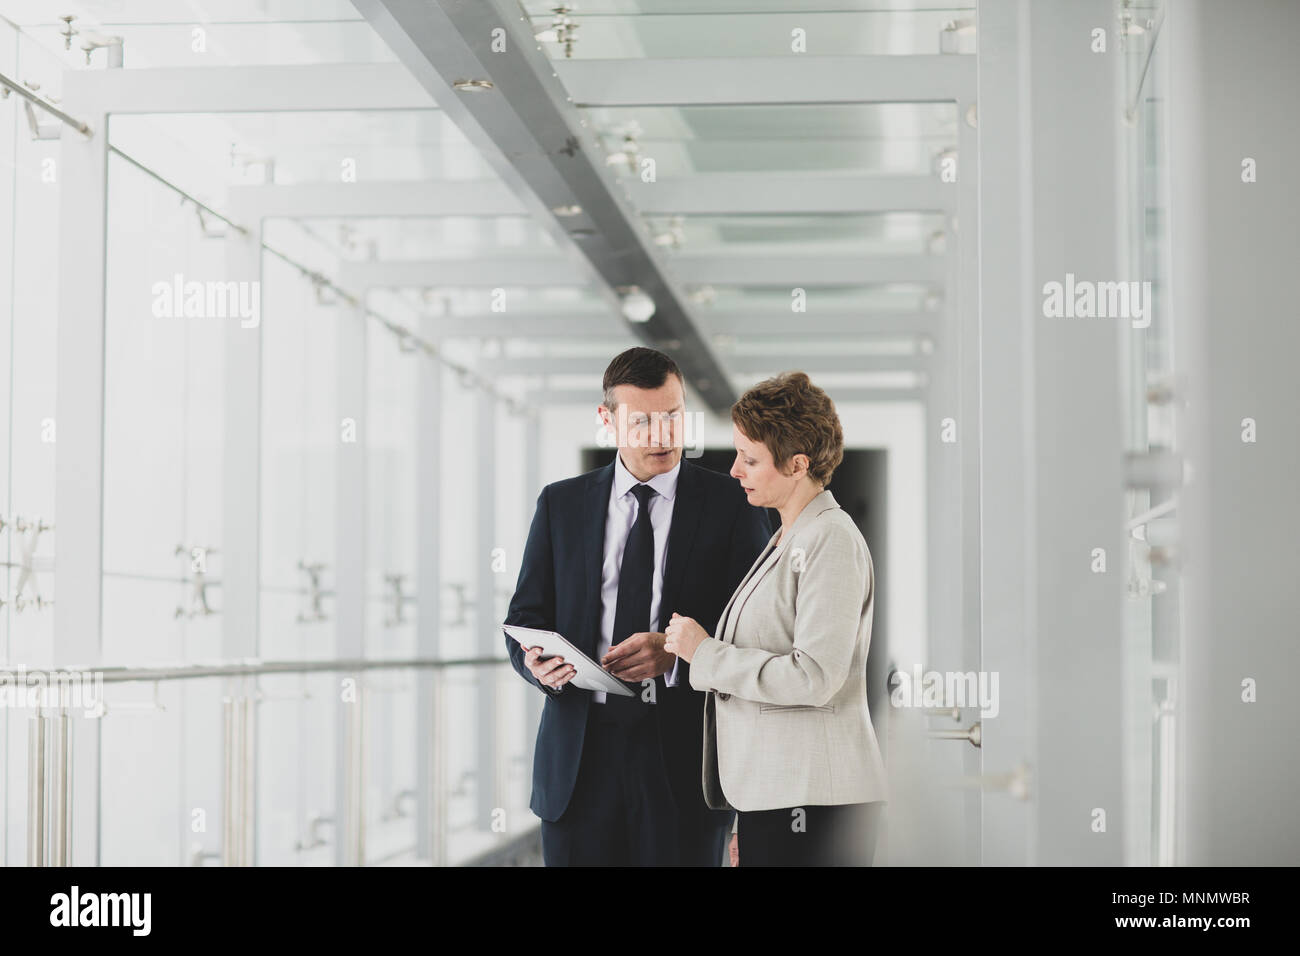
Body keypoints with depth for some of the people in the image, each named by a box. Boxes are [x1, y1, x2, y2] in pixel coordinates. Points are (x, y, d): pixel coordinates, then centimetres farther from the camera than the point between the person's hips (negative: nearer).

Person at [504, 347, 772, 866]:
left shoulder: (732, 504, 3)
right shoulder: (560, 504, 11)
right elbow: (524, 618, 11)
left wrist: (677, 650, -19)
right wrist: (538, 661, -11)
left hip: (683, 760, -2)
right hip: (578, 760, 2)